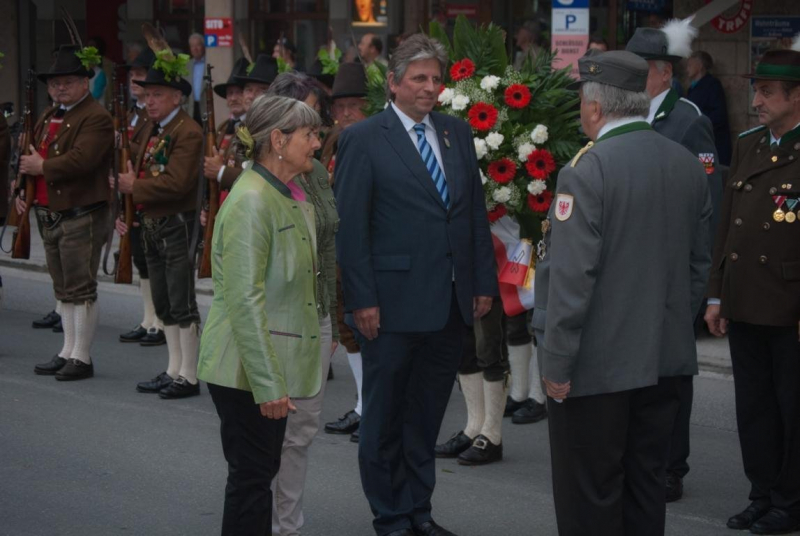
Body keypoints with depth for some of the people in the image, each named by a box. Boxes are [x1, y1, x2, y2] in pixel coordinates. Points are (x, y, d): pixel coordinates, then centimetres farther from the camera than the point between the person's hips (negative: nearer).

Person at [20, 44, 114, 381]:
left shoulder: (96, 118, -12)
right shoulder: (49, 118, 18)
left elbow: (82, 160, -24)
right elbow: (32, 156, 23)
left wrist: (42, 167, -15)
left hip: (81, 217, -9)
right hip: (51, 215, 9)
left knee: (81, 289, -4)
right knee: (63, 289, 15)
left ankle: (82, 357, 1)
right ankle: (69, 351, 22)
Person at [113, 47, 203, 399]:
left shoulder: (188, 133, -15)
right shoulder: (154, 131, 15)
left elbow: (177, 182, -25)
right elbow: (140, 173, 16)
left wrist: (134, 188, -15)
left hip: (177, 226, -9)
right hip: (152, 225, 10)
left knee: (182, 304, -5)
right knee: (163, 304, 14)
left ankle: (188, 376, 0)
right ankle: (174, 370, 22)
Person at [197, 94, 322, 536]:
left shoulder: (287, 198, 12)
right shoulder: (251, 201, -19)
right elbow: (245, 301, -23)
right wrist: (267, 383, -24)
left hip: (273, 367, 9)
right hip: (247, 369, -9)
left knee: (262, 471, 14)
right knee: (251, 475, -2)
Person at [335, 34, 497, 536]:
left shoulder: (458, 133, 10)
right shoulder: (363, 140, -6)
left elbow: (476, 212, 13)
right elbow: (350, 225, -9)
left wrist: (484, 282, 8)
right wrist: (362, 300, -13)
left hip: (451, 302, 5)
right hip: (394, 302, -5)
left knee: (427, 414, 13)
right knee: (385, 417, 6)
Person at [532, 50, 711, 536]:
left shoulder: (588, 171, -17)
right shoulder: (689, 166, 4)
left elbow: (571, 276, -19)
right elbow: (699, 263, 11)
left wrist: (557, 363, -13)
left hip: (597, 367, -7)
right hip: (664, 359, 7)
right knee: (647, 489, 15)